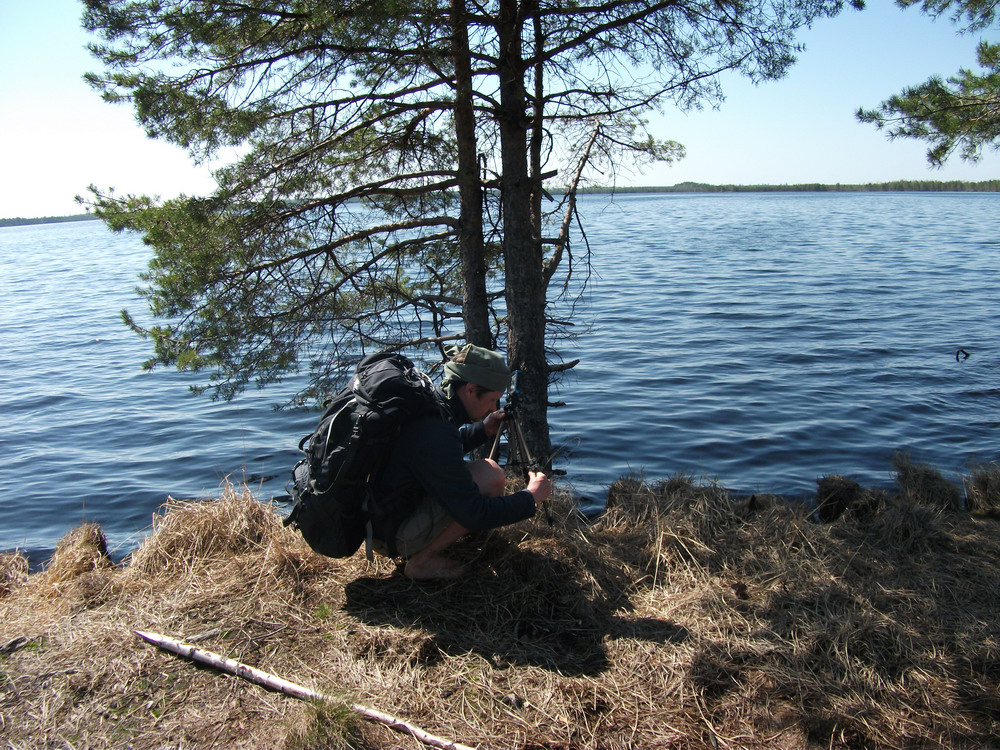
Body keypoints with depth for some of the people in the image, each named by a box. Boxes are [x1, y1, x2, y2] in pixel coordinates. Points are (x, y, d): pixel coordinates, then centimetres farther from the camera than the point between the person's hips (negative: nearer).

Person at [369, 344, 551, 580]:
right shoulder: (434, 432, -30)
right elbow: (474, 515, -27)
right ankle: (423, 560, -7)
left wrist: (482, 430, 8)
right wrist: (531, 497, -13)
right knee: (491, 474, -20)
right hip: (393, 537, -10)